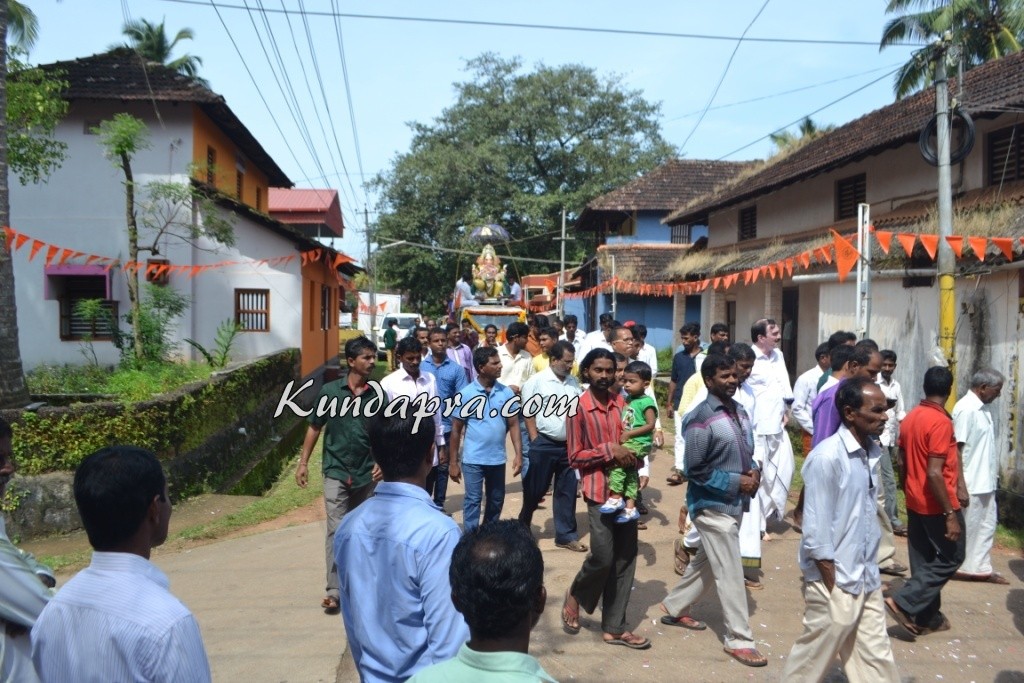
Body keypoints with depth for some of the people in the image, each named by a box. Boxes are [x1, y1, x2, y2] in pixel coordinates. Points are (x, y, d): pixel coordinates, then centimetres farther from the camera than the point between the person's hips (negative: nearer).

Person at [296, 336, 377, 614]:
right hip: (336, 471, -2)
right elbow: (315, 428, 3)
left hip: (366, 473, 2)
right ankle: (334, 589, -2)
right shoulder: (330, 391, -5)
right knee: (337, 529, -7)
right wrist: (303, 462, 2)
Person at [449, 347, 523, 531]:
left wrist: (518, 454, -6)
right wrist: (453, 462, -3)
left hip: (497, 459, 4)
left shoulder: (507, 393, -2)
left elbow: (513, 424, 3)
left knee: (496, 501, 16)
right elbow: (456, 429, -3)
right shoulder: (466, 394, -8)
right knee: (473, 500, 2)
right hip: (473, 459, -3)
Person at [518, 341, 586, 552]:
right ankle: (522, 527, 30)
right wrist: (535, 442, -10)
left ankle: (566, 535, 22)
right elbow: (529, 414, -8)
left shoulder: (573, 382, 6)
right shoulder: (536, 381, -9)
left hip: (569, 444, 5)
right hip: (544, 444, -4)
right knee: (535, 490, 7)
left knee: (567, 491, 10)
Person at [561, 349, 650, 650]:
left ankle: (614, 627, 20)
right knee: (603, 557, -6)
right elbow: (575, 458, -11)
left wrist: (634, 455, -2)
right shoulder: (578, 407, -10)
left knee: (625, 558, 8)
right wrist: (609, 450, -19)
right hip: (599, 490, -5)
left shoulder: (622, 402, 4)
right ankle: (575, 595, 26)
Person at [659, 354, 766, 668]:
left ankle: (674, 608, 39)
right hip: (713, 506, -8)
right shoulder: (701, 419, -20)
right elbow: (695, 470, -19)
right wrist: (736, 482, -19)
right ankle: (739, 640, 13)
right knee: (731, 573, -1)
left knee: (706, 562, 21)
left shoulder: (739, 411, 5)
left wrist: (754, 471, -5)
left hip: (735, 503, 8)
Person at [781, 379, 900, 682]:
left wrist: (870, 570, 12)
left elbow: (867, 514, 12)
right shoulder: (828, 457, -21)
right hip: (835, 583, -8)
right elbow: (815, 530, -20)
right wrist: (833, 588, -17)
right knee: (815, 657, 9)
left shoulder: (869, 452, 3)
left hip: (866, 580, 8)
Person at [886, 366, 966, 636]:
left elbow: (900, 461, 12)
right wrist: (950, 514, -21)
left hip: (915, 503, 8)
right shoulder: (941, 422, -20)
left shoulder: (911, 417, 5)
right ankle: (904, 602, -1)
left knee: (923, 561, 15)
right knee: (950, 558, 6)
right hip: (937, 505, -8)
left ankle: (926, 617, 23)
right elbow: (934, 473, -25)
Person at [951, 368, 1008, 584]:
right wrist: (960, 483, -22)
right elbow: (957, 447, -21)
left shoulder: (984, 408, 10)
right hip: (971, 483, -9)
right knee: (966, 527, 3)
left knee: (987, 524, 15)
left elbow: (988, 445, 15)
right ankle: (959, 568, 16)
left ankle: (981, 568, 25)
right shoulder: (966, 409, -19)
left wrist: (994, 473, 15)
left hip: (986, 481, 9)